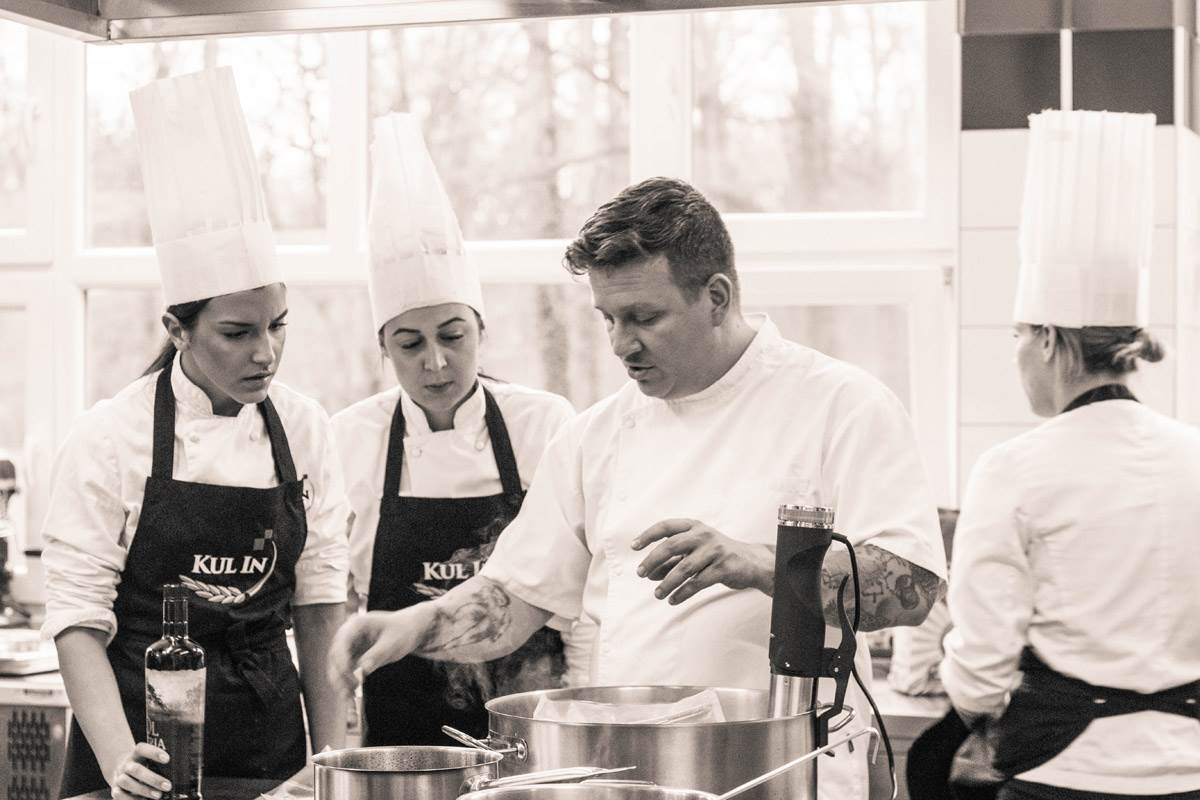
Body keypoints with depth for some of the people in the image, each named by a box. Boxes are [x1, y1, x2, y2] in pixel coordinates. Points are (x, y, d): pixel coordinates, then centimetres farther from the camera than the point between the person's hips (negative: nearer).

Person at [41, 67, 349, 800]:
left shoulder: (305, 430, 0)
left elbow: (321, 601, 5)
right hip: (140, 724, -3)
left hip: (269, 737, 3)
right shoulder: (110, 438, -10)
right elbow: (78, 616, -10)